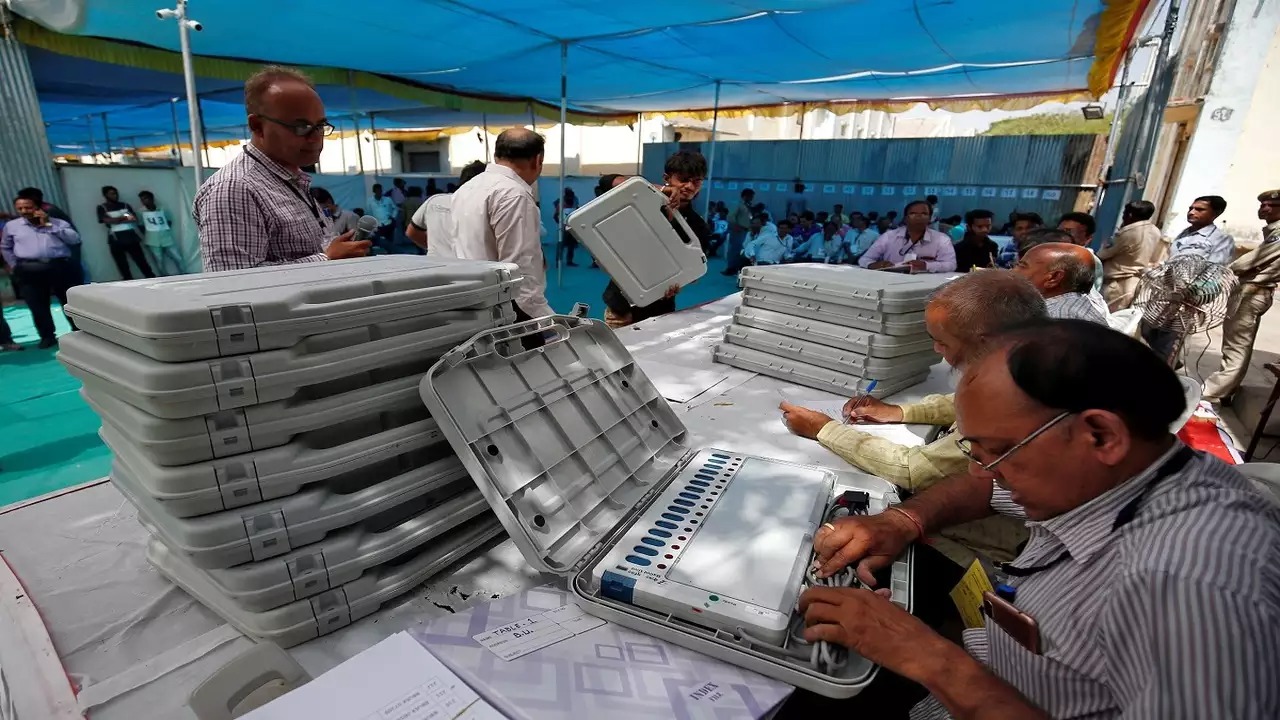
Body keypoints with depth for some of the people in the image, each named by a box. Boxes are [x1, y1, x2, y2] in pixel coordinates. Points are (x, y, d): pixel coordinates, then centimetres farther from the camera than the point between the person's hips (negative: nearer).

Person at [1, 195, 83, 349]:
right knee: (37, 306, 2)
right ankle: (47, 336, 12)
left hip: (61, 266, -2)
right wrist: (14, 265, 12)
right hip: (29, 271, 2)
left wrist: (49, 225, -5)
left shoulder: (59, 223, 8)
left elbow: (75, 240, -7)